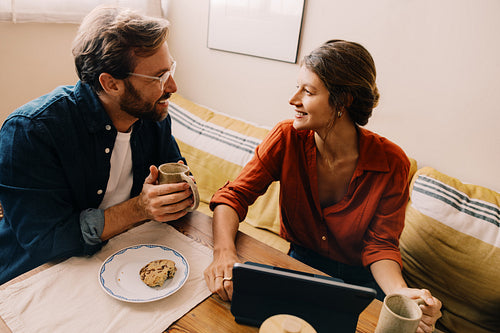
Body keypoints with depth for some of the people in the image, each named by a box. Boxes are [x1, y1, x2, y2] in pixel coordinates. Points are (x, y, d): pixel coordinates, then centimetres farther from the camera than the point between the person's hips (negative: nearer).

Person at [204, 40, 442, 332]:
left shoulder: (391, 164, -20)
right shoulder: (288, 138, -17)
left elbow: (381, 246, -13)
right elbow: (233, 196, -16)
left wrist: (401, 293, -34)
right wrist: (224, 251, -35)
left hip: (362, 278, 0)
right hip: (300, 262, 1)